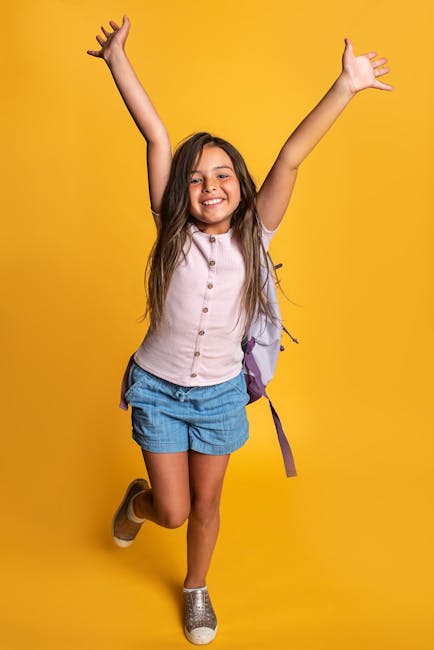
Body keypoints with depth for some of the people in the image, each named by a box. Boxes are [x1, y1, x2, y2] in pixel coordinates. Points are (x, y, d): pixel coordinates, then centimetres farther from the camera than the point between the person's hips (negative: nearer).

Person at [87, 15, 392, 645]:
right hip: (158, 389, -1)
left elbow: (291, 158, -19)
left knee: (205, 504, 16)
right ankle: (137, 500, 45)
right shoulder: (172, 231, -12)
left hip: (220, 395, 1)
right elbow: (156, 136, -14)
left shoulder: (253, 236, -10)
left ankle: (196, 590, 45)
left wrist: (346, 86, -23)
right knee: (172, 512, 7)